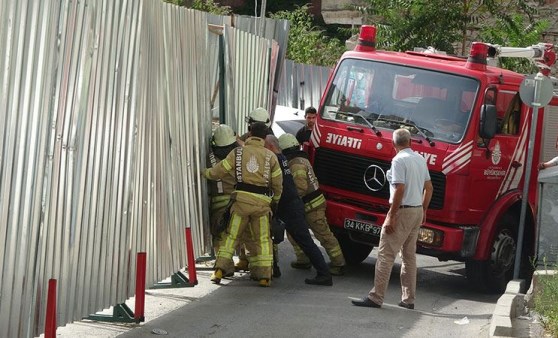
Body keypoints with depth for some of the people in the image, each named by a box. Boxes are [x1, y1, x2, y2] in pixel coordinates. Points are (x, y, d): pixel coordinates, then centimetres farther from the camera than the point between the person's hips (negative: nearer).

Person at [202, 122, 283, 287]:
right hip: (262, 201, 0)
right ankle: (264, 275, 5)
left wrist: (205, 173, 31)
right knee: (262, 239, 8)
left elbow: (218, 171, 10)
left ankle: (220, 269, 1)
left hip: (242, 199, 0)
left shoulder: (237, 152, 4)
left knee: (231, 235, 8)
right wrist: (275, 200, 27)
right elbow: (278, 182, 10)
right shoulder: (270, 156, 6)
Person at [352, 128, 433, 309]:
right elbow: (428, 187, 15)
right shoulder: (420, 159, 11)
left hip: (403, 211, -8)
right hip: (418, 212, 8)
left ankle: (376, 297, -11)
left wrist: (391, 216, -19)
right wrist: (423, 211, 24)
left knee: (386, 254, -8)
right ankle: (408, 299, 16)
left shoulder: (399, 160, -13)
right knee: (409, 255, 14)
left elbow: (399, 189, -21)